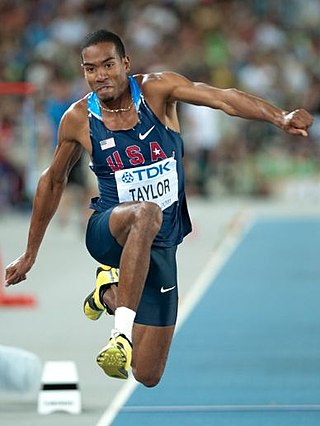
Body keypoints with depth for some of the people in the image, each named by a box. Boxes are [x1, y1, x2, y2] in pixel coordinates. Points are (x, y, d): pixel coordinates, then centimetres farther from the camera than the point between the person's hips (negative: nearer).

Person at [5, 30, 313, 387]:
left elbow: (223, 98, -23)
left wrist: (279, 118, -41)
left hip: (159, 246, 2)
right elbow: (53, 181, 12)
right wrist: (30, 254, 18)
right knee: (146, 213, -42)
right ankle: (122, 333, -43)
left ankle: (110, 291, 29)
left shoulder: (155, 90, -9)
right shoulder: (78, 119, -4)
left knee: (147, 375, 2)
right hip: (107, 232, -2)